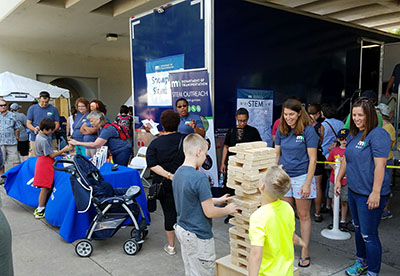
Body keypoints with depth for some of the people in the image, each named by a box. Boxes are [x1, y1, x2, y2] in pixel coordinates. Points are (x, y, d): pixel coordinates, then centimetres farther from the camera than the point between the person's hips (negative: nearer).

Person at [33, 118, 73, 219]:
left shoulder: (39, 136, 11)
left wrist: (60, 153, 14)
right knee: (45, 188, -2)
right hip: (45, 164, -10)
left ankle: (40, 208, 23)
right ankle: (40, 211, 7)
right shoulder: (44, 140, -21)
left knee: (48, 187, 15)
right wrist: (64, 150, -13)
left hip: (43, 161, 10)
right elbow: (52, 155, -17)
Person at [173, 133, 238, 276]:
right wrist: (228, 209, -2)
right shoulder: (200, 178, -24)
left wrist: (217, 200, 15)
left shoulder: (177, 173, 3)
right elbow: (210, 212, -21)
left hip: (181, 230, 8)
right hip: (198, 236, -8)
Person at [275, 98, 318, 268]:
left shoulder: (308, 130, -9)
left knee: (303, 216, 6)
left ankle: (305, 252, 18)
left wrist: (307, 184, -13)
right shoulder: (281, 131, 4)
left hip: (301, 177, -4)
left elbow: (312, 159, -10)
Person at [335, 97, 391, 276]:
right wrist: (338, 179, 18)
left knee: (368, 235, 0)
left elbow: (380, 165, -22)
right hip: (354, 191, 9)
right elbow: (346, 159, 19)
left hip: (370, 195, -9)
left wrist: (376, 192, -24)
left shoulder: (378, 134, -17)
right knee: (358, 228, 22)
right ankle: (362, 262, 41)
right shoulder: (354, 134, 10)